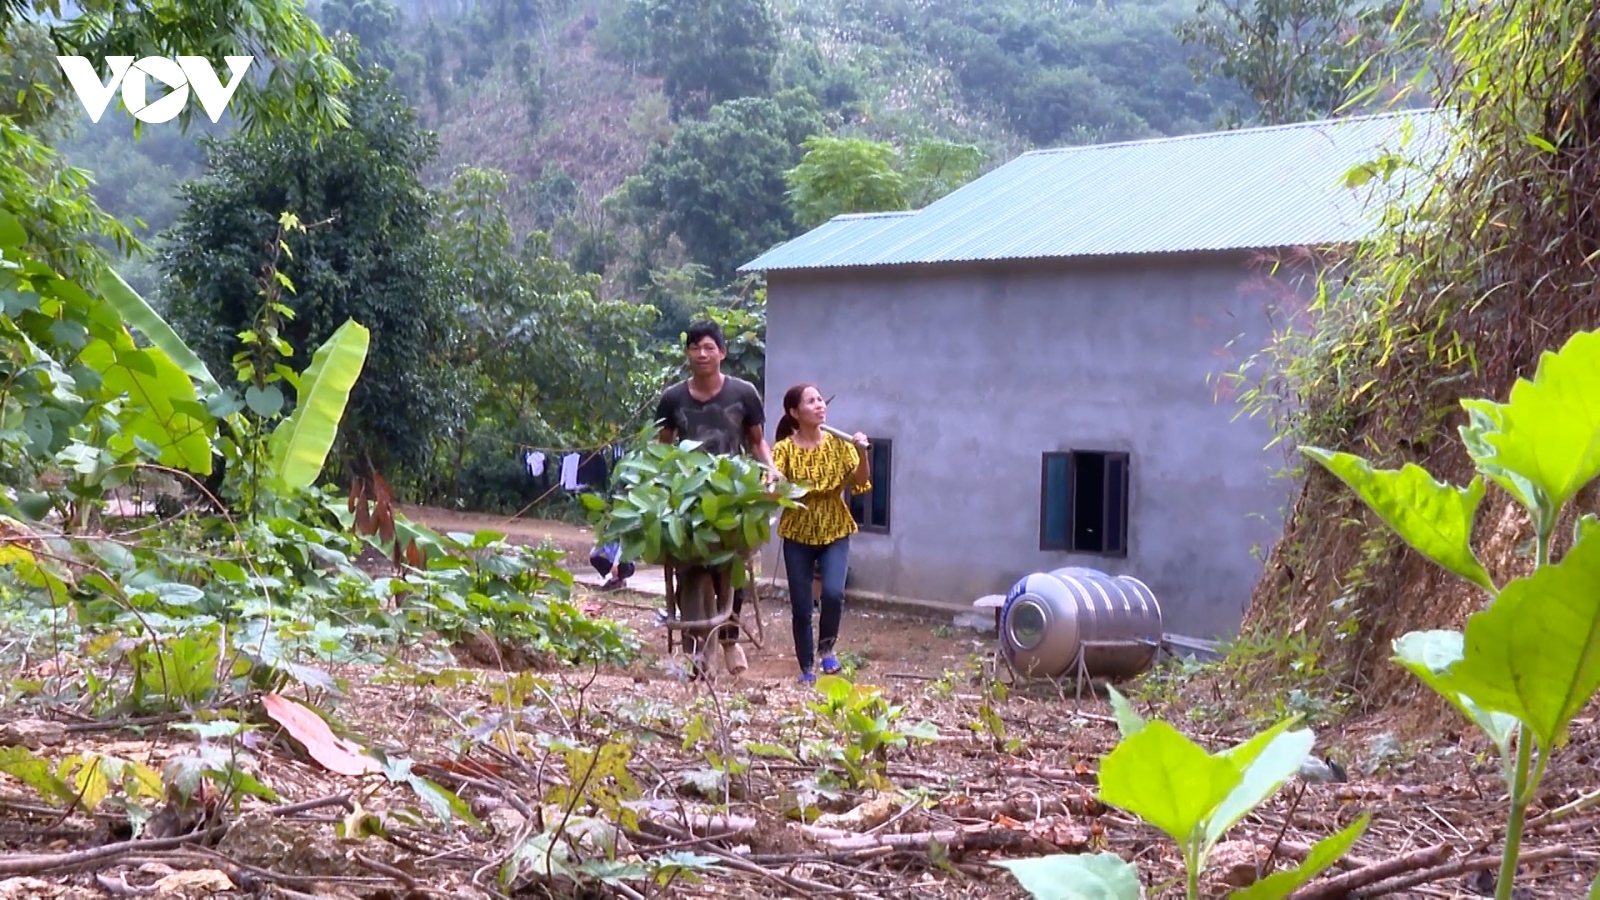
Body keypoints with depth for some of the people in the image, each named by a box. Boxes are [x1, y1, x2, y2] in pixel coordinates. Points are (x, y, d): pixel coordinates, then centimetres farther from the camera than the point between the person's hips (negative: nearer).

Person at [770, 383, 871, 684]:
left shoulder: (838, 444, -2)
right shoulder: (784, 449, -7)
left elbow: (860, 483, -8)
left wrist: (863, 454, -25)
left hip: (835, 531, 1)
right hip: (798, 534, -1)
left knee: (833, 592, -21)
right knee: (801, 607, 1)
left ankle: (827, 647, 5)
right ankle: (806, 669, 18)